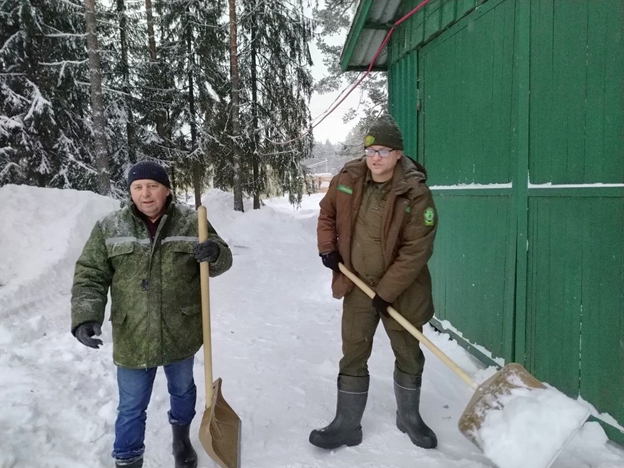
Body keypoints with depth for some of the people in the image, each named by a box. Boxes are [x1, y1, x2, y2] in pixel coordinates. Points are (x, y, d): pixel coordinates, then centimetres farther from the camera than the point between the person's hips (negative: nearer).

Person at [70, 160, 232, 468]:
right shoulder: (109, 228, -4)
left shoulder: (191, 222, -6)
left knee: (182, 390, 24)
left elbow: (220, 263, 0)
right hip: (132, 338, 0)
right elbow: (90, 276, -3)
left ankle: (181, 437, 52)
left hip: (181, 333, 1)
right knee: (131, 407, 13)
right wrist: (86, 316, -19)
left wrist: (215, 252, -25)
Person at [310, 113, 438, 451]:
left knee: (408, 354, 15)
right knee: (353, 356, 9)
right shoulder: (346, 179, -7)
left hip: (402, 289, -2)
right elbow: (327, 213, 12)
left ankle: (409, 418, 39)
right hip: (357, 285, 3)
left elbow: (416, 250, -20)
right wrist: (327, 248, -2)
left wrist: (386, 291, -21)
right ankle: (347, 425, 25)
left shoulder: (415, 193, -20)